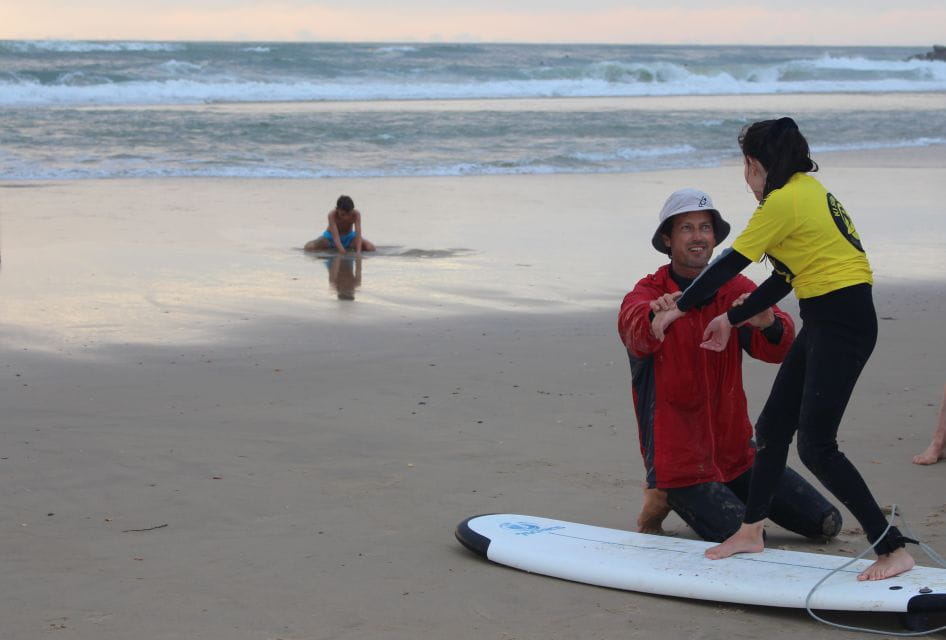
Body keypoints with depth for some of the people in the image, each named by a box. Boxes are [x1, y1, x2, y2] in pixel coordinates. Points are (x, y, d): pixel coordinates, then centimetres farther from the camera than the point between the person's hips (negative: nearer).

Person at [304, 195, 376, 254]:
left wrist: (358, 252, -48)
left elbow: (358, 234, -34)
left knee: (370, 248, -23)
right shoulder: (332, 215, -33)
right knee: (309, 247, -27)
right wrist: (343, 253, -50)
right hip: (331, 237, -2)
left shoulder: (356, 214, -28)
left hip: (349, 236, 2)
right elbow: (335, 237, -39)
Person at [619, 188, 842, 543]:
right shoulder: (647, 295, -11)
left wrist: (768, 324, -37)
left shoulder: (736, 289, 2)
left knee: (826, 523, 5)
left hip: (737, 452, 6)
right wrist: (655, 316, -58)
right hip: (679, 458, -5)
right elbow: (635, 333, -34)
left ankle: (727, 494, 23)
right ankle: (669, 498, 6)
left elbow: (777, 350, -13)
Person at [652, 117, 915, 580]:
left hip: (841, 322, -10)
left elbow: (729, 265, -9)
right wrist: (731, 320, 22)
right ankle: (751, 531, 29)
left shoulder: (783, 201, -14)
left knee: (816, 446, -12)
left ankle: (894, 549, -10)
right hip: (825, 320, 10)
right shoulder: (807, 189, 15)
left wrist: (679, 308, 3)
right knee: (773, 425, 16)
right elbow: (785, 279, 19)